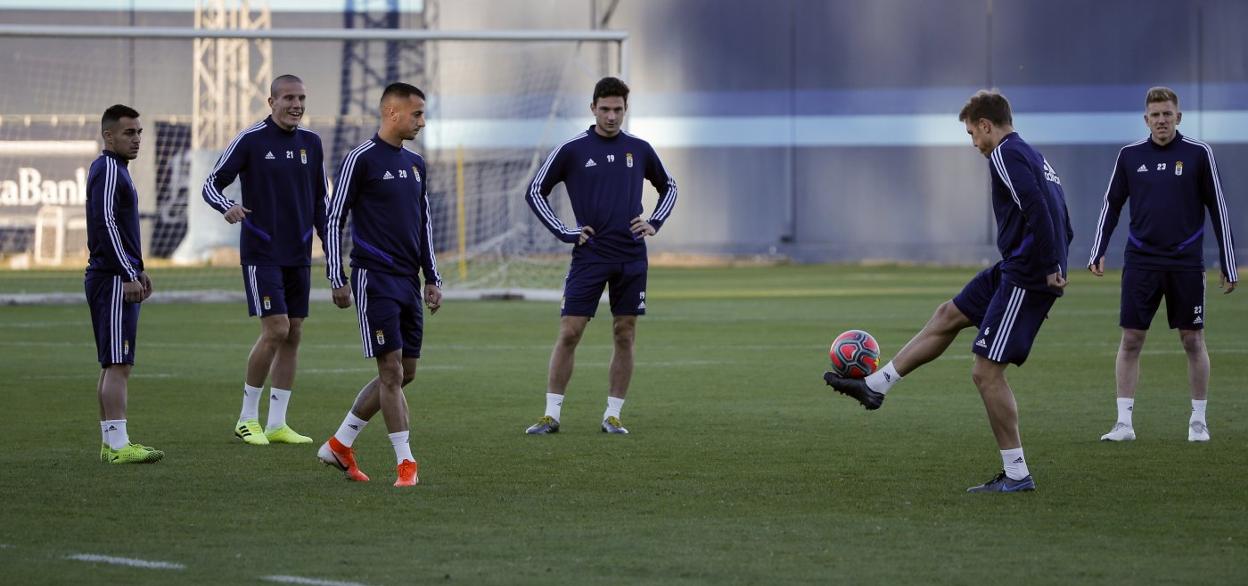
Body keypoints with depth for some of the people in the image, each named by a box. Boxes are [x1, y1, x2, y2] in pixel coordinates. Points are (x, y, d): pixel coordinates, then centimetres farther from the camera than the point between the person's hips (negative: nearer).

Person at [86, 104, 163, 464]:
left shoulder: (115, 170, 19)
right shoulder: (108, 170, -13)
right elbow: (106, 224, -21)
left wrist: (137, 270, 24)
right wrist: (128, 276, -21)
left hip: (118, 278, 11)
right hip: (113, 281, -11)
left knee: (112, 365, 12)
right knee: (118, 364, -12)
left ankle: (111, 442, 15)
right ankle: (117, 445, -14)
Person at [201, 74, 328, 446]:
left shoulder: (311, 143, 10)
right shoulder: (250, 140, -6)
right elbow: (211, 184, -4)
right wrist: (227, 206, -26)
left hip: (299, 255, 6)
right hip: (261, 252, -6)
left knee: (294, 335, 3)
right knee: (276, 330, -14)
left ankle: (277, 424, 9)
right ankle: (247, 419, -1)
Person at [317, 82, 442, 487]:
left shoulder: (415, 165, 15)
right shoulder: (361, 159, -8)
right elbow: (334, 219, -7)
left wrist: (433, 278, 15)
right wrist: (337, 280, -11)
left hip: (408, 281, 8)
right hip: (374, 280, -8)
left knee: (404, 373, 8)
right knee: (392, 370, -10)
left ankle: (339, 444, 20)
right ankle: (405, 463, -6)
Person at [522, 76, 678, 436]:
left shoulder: (639, 150, 7)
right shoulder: (572, 150, -1)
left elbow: (668, 187, 22)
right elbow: (536, 191, 5)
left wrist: (655, 224, 7)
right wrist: (565, 233, -3)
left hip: (631, 258, 3)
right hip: (589, 256, -3)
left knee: (625, 336, 3)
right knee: (569, 333, -7)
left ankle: (612, 415, 11)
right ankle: (551, 415, -1)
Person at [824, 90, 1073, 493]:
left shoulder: (1005, 155, -13)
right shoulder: (1033, 155, 18)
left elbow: (1036, 208, -26)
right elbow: (1063, 225, 20)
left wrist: (1050, 268, -24)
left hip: (1026, 277, -10)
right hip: (1016, 270, 10)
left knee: (986, 372, -6)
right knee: (948, 316, 19)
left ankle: (1016, 474, -3)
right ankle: (876, 387, 28)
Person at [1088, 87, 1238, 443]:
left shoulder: (1198, 154, -1)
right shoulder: (1130, 156, 4)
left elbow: (1218, 210, 2)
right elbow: (1111, 205, 12)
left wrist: (1228, 266, 0)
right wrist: (1097, 253, 3)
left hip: (1186, 263, -1)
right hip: (1141, 262, 1)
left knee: (1192, 341, 3)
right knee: (1131, 340, -2)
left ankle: (1199, 421, 14)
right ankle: (1124, 423, 2)